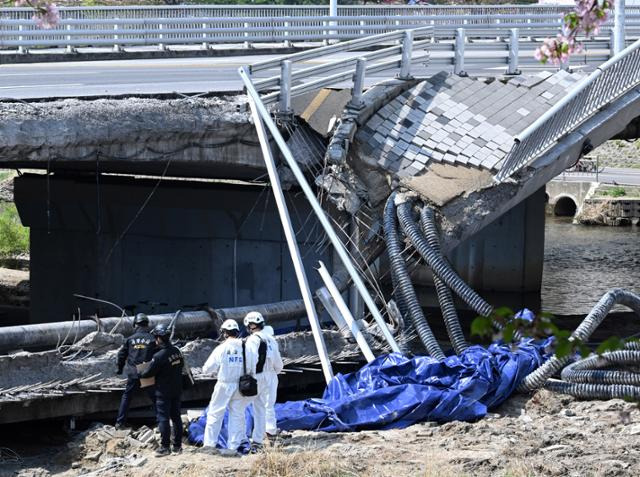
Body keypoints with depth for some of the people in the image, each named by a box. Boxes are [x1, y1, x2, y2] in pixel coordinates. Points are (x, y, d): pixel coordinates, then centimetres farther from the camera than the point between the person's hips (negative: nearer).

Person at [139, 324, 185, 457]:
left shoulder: (159, 356, -22)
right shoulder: (177, 352, 0)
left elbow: (149, 373, -13)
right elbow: (181, 365, 15)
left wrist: (140, 375, 6)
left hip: (164, 392, -7)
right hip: (177, 390, 7)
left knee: (163, 418, -1)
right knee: (176, 417, 13)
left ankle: (165, 447, 0)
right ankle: (177, 445, 18)